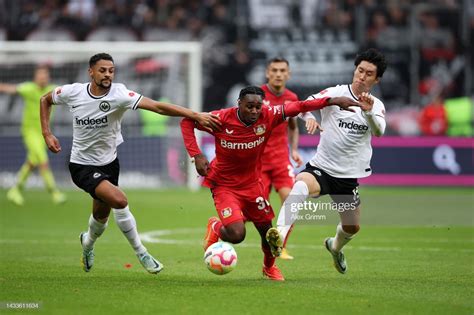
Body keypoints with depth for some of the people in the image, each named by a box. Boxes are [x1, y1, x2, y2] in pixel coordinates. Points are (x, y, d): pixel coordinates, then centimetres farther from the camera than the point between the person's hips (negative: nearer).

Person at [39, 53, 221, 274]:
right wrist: (47, 134, -3)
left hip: (109, 163, 3)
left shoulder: (119, 94, -18)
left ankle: (88, 242, 55)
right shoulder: (72, 92, -14)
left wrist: (196, 115, -39)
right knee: (119, 200, -25)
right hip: (83, 166, -3)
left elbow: (157, 106, -29)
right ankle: (141, 254, -9)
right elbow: (45, 100, 7)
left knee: (101, 216, 17)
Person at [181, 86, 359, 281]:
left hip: (252, 183, 4)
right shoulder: (222, 119, -22)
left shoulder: (267, 116, -16)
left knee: (267, 230, 11)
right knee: (237, 235, -20)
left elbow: (299, 107, -15)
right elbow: (187, 121, -12)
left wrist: (332, 101, -25)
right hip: (224, 185, -4)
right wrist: (196, 155, -22)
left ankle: (269, 267, 43)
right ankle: (215, 228, 17)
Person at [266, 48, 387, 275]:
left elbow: (378, 131, -18)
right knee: (300, 184, -38)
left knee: (352, 227, 17)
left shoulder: (377, 106, 2)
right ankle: (280, 236, -52)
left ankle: (335, 247, 53)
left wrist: (369, 112, -38)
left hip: (349, 176, 4)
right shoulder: (335, 93, -6)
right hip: (320, 168, -4)